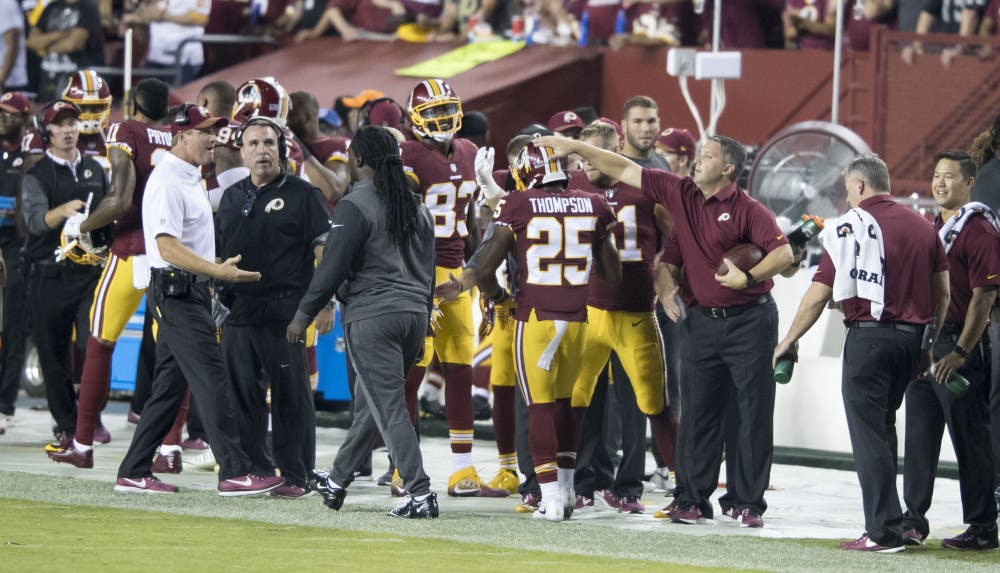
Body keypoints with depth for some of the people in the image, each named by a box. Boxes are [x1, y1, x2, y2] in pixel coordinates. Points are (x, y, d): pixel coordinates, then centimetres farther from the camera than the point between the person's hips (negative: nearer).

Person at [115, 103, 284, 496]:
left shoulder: (190, 178, 17)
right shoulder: (168, 181, -16)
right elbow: (168, 246, -24)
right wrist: (217, 271, -30)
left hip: (190, 291, 11)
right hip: (177, 290, -11)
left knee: (170, 385, 11)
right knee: (212, 380, -11)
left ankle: (134, 474, 14)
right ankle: (234, 473, -12)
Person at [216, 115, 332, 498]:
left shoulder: (301, 194, 0)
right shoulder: (233, 197, 17)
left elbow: (323, 250, -4)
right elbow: (220, 252, 22)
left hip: (283, 310, -6)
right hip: (238, 311, 6)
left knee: (291, 395, -4)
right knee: (243, 396, 8)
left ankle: (297, 476, 0)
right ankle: (256, 470, 17)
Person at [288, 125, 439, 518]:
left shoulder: (355, 206, -10)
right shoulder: (416, 206, 13)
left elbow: (333, 268, -12)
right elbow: (428, 270, 17)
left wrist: (303, 316, -3)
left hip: (372, 316, -8)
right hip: (414, 311, 8)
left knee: (389, 407, -7)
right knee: (370, 402, 18)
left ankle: (420, 493, -14)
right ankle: (338, 481, 31)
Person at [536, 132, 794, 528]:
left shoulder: (748, 210, -9)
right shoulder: (678, 194, 6)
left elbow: (783, 253, -16)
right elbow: (625, 171, 7)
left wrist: (748, 277, -28)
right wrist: (575, 147, 4)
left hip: (749, 320, -5)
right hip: (702, 319, 5)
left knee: (754, 413, -1)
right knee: (697, 413, 5)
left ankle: (748, 502, 4)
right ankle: (691, 499, 10)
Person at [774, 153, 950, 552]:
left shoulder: (850, 226, -6)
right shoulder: (922, 226, 11)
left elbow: (819, 294, -5)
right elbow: (943, 292, 12)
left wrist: (789, 340, 5)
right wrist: (927, 344, 21)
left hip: (869, 336, -6)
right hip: (912, 337, 6)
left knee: (869, 433, -3)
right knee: (883, 426, 18)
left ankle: (883, 531, -7)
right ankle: (885, 518, 19)